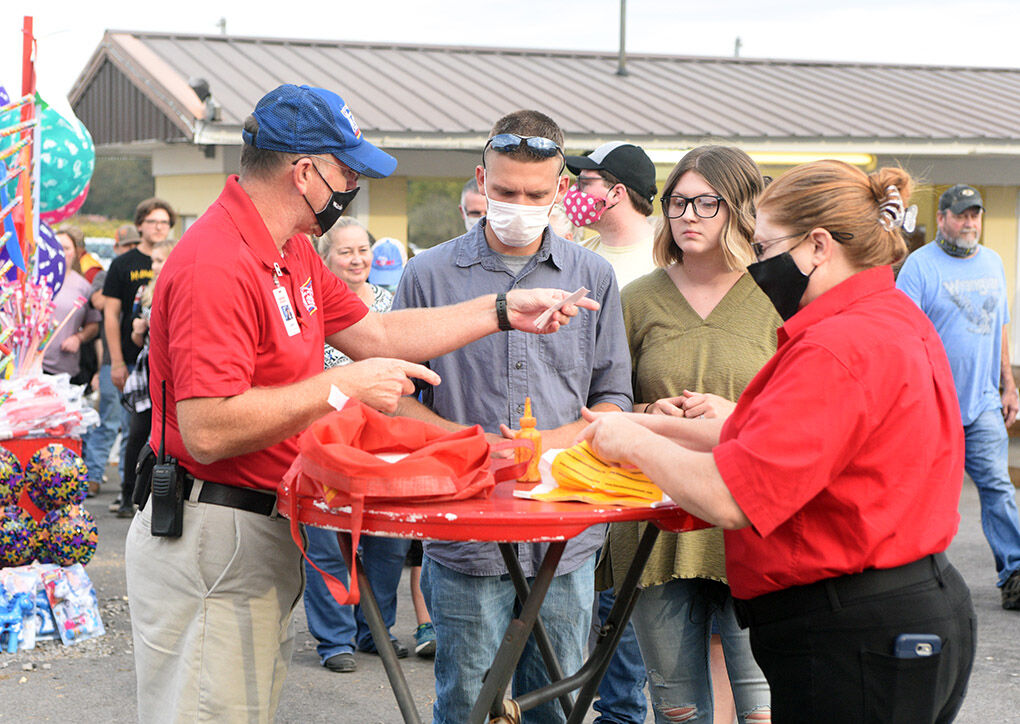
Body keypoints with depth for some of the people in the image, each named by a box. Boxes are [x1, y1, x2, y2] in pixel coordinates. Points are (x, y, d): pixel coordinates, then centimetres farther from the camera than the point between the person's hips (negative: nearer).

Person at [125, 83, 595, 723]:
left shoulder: (293, 253, 12)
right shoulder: (216, 263, -22)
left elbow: (373, 334, 19)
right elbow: (208, 431, -27)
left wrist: (504, 311, 15)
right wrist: (344, 387, -21)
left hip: (267, 532, 10)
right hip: (213, 541, -10)